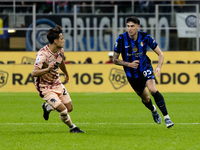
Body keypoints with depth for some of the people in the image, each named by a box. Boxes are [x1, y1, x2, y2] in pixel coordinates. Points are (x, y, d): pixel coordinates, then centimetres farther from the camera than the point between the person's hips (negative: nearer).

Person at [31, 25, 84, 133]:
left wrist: (66, 74, 39)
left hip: (57, 84, 8)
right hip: (45, 87, -8)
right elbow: (34, 73, -36)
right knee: (63, 110, -16)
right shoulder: (42, 54, -27)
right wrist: (47, 69, -53)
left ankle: (47, 107, 34)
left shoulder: (60, 50, -2)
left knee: (69, 108, 8)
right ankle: (72, 128, 12)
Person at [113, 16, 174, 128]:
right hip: (132, 74, 1)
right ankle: (153, 110, 46)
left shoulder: (145, 37, -15)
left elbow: (160, 54, -7)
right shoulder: (121, 39, -15)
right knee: (145, 98, 10)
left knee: (153, 90, -26)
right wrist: (129, 64, -24)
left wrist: (159, 67, -26)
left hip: (145, 69, -1)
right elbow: (115, 60, -8)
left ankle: (166, 117, -19)